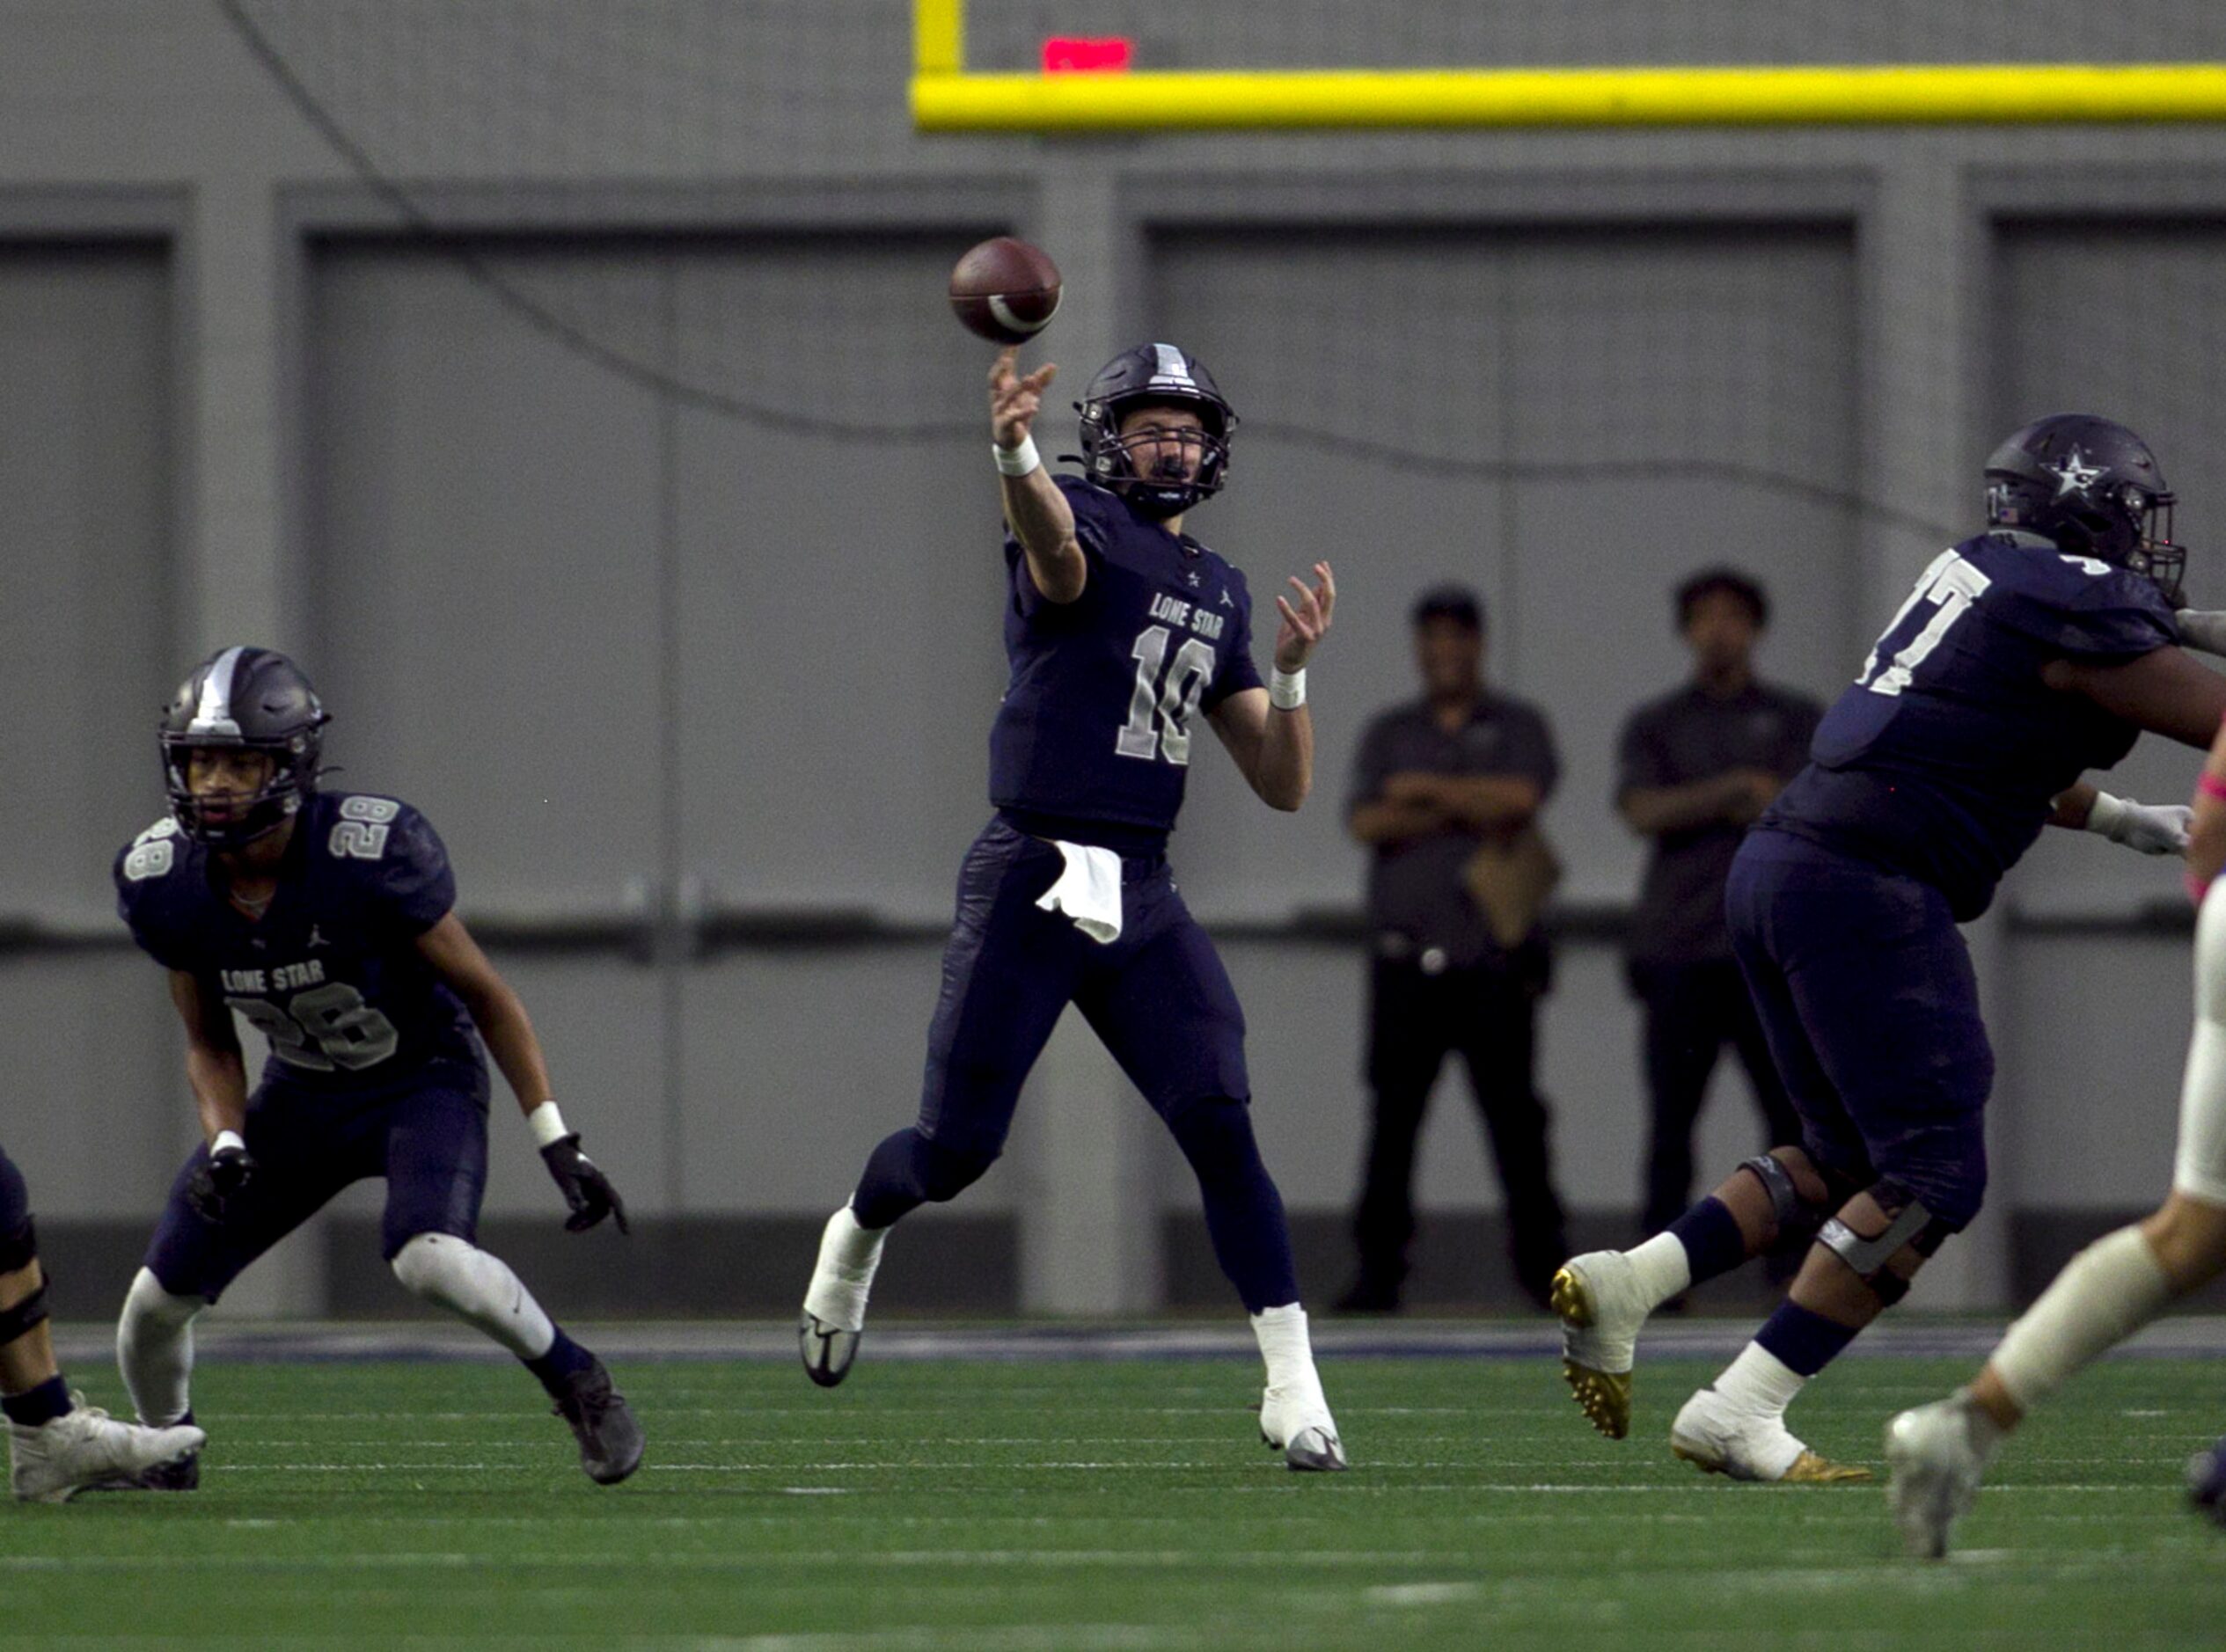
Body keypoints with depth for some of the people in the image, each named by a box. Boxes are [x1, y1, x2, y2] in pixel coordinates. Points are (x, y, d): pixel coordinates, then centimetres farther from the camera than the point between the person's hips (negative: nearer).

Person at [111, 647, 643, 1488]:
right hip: (303, 1093, 5)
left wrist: (558, 1142, -17)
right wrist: (225, 1144, -17)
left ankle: (575, 1380, -6)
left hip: (424, 1079, -5)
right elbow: (210, 1044, 2)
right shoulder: (167, 883, -14)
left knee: (430, 1260, -33)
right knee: (158, 1299, -1)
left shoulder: (372, 855, -29)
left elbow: (485, 996, -17)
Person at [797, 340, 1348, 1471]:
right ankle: (857, 1237, 34)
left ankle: (1293, 1388, -9)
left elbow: (1283, 786, 16)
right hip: (1028, 882, -5)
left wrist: (1291, 670, -3)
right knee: (958, 1146, -1)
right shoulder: (1083, 530, -4)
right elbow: (1054, 546, -34)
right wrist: (1015, 452, -57)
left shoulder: (1218, 594, 17)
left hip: (1142, 895, 5)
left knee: (1222, 1126, -11)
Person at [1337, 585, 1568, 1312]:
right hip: (1407, 963, 2)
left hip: (1495, 958, -2)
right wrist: (1468, 815, -7)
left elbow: (1522, 797, -9)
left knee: (1513, 1110, -4)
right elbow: (1366, 823, 1)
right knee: (1393, 1114, -3)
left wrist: (1424, 789, -3)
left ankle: (1542, 1260, 0)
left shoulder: (1517, 727, 11)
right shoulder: (1388, 733, 17)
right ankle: (1379, 1269, -3)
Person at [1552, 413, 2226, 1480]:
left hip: (1778, 869, 9)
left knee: (1849, 1155, 20)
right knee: (1932, 1177, -5)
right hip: (1864, 892, -9)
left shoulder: (1982, 574, 19)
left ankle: (1624, 1282, 8)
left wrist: (2118, 820, 33)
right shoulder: (2082, 610, -8)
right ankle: (1738, 1414, -11)